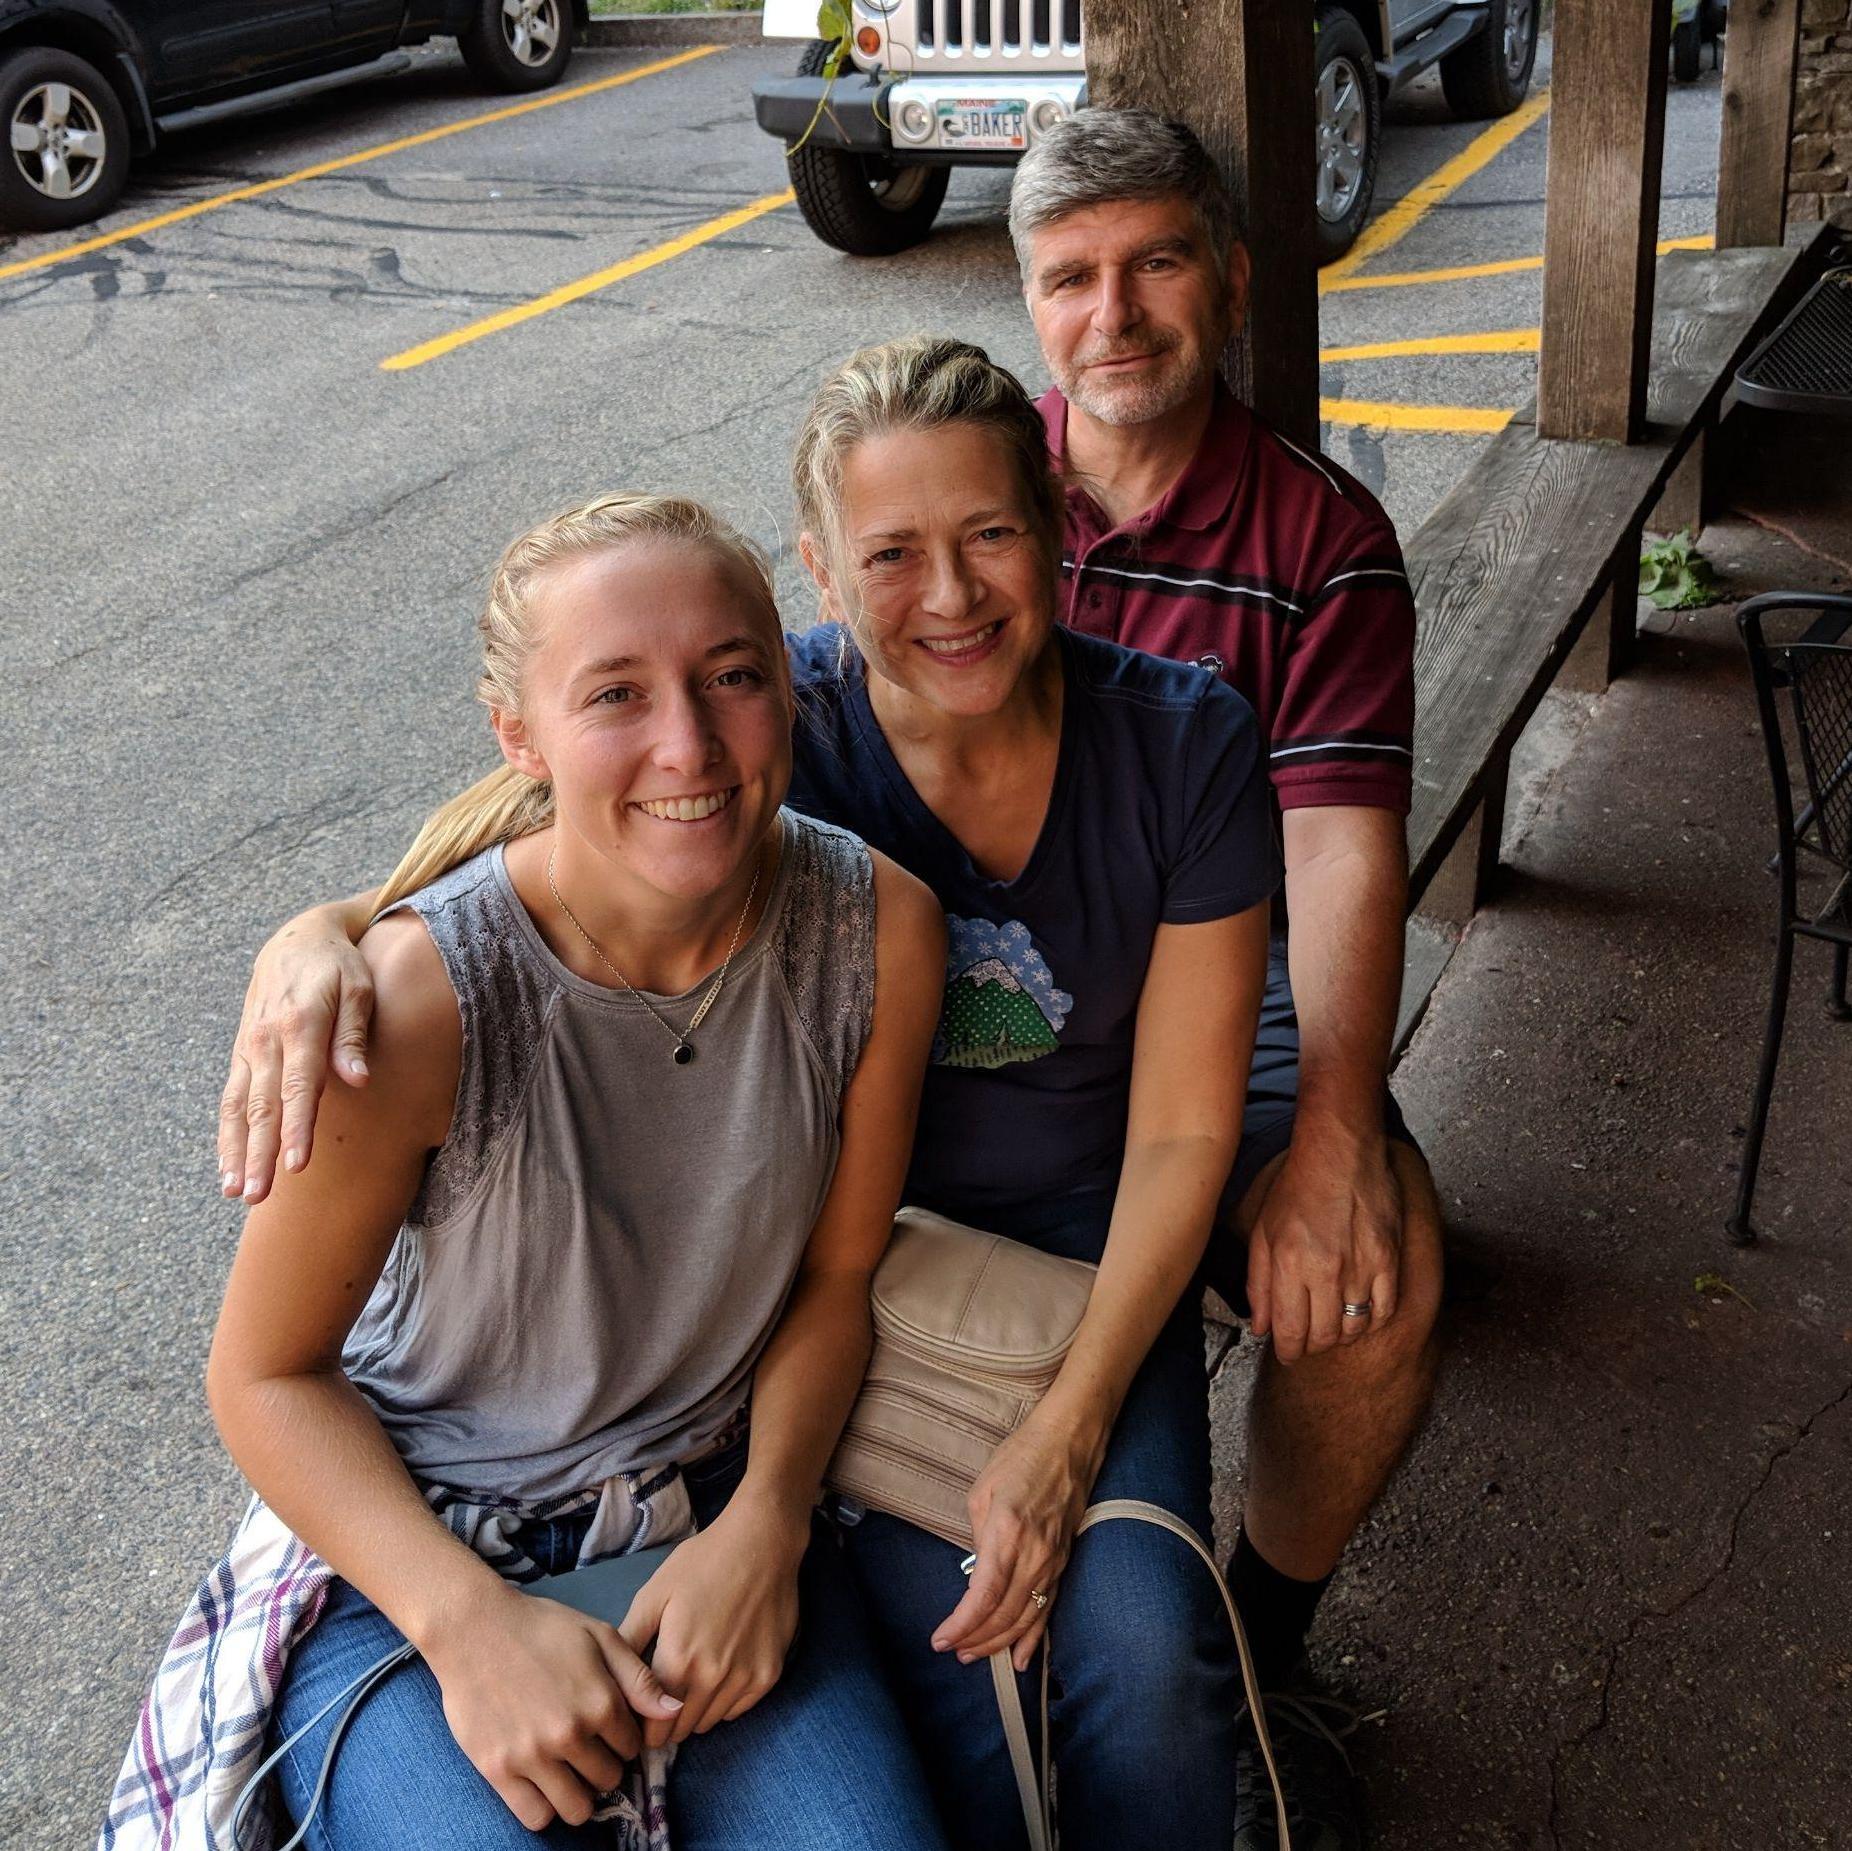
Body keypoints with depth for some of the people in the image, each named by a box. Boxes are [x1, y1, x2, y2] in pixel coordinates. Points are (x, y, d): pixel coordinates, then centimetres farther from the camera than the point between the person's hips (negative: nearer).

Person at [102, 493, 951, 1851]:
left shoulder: (878, 926, -15)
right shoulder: (416, 1001, -26)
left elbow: (839, 1270, 0)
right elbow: (267, 1376, -12)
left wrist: (767, 1524, -13)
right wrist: (472, 1624, -21)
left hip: (719, 1513, 3)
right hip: (407, 1547, -2)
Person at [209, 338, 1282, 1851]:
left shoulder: (1183, 743, -14)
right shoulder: (773, 723, -18)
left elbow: (1182, 1127, -10)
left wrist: (1070, 1428, -17)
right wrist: (323, 934, -46)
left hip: (1088, 1234, 1)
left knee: (1141, 1647, -21)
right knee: (951, 1652, -21)